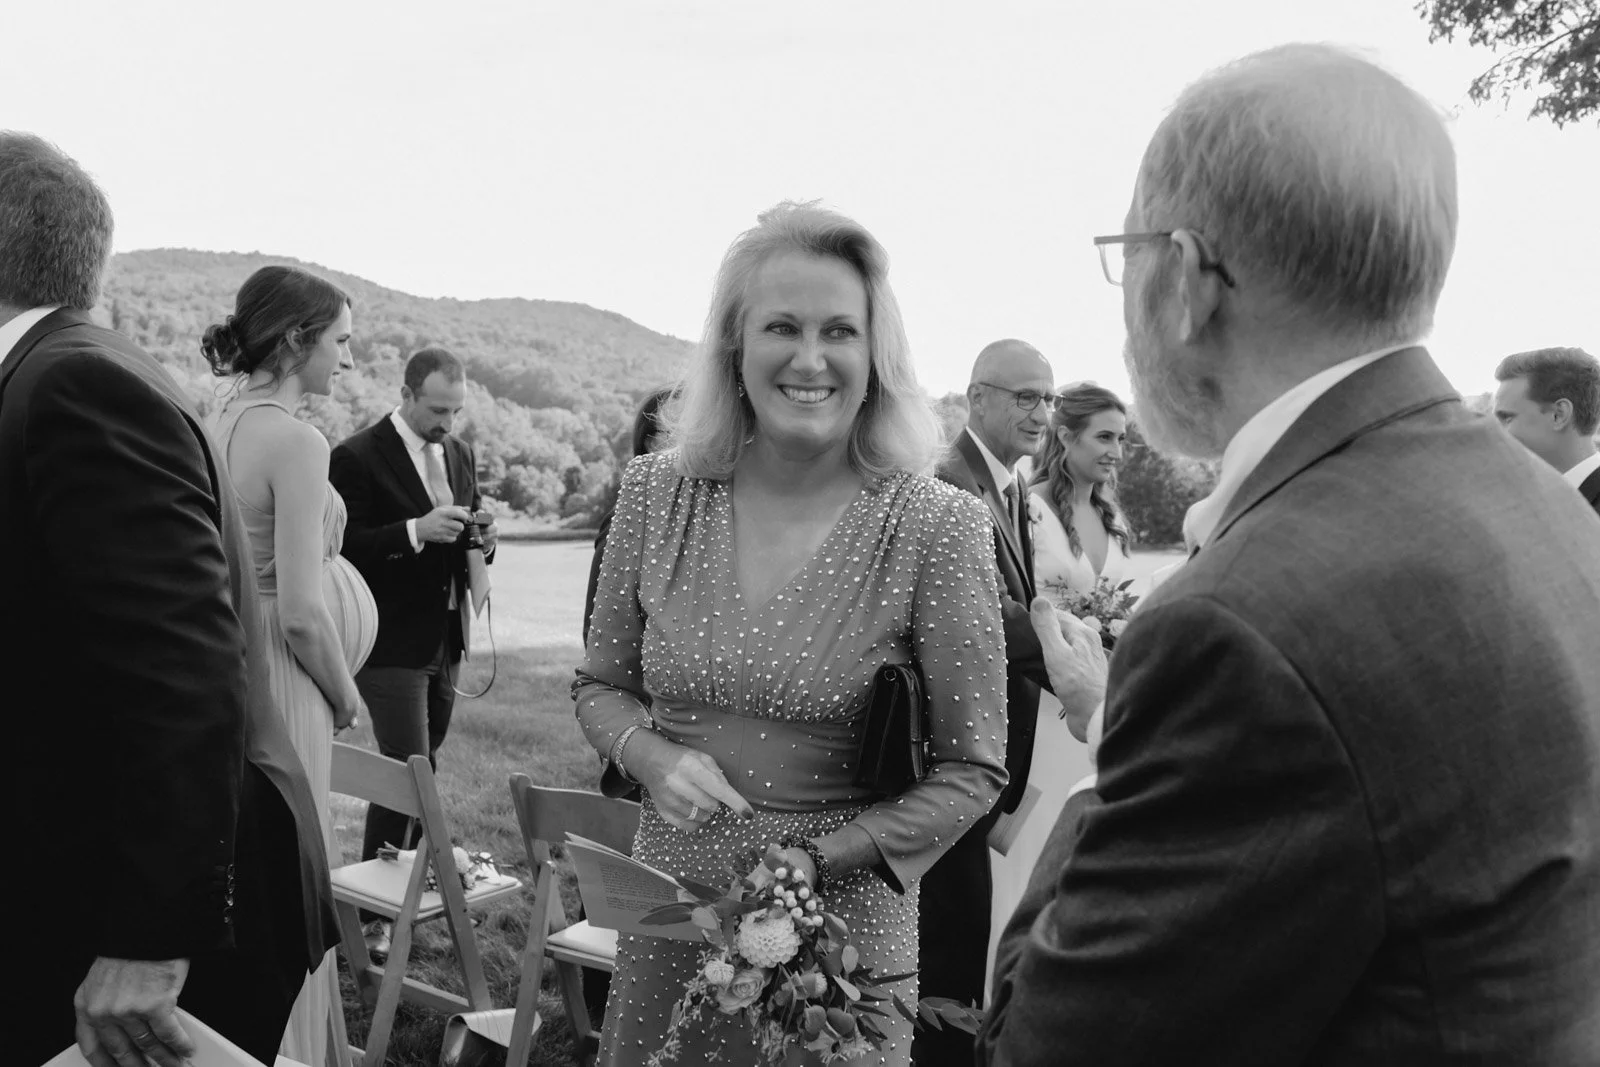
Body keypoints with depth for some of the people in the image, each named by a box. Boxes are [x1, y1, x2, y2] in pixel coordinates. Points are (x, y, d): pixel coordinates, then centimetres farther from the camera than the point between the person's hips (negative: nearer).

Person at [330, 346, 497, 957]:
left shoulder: (460, 454, 11)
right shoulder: (358, 457, -11)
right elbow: (344, 547, -17)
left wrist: (482, 540, -4)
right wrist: (416, 530, -27)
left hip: (444, 641, 7)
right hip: (392, 644, -7)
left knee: (423, 769, 15)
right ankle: (372, 911, 1)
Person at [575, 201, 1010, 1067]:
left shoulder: (939, 529, -14)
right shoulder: (656, 495, -4)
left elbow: (970, 770, -7)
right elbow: (600, 687, 8)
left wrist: (815, 859, -16)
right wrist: (652, 758, -12)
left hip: (841, 935, -3)